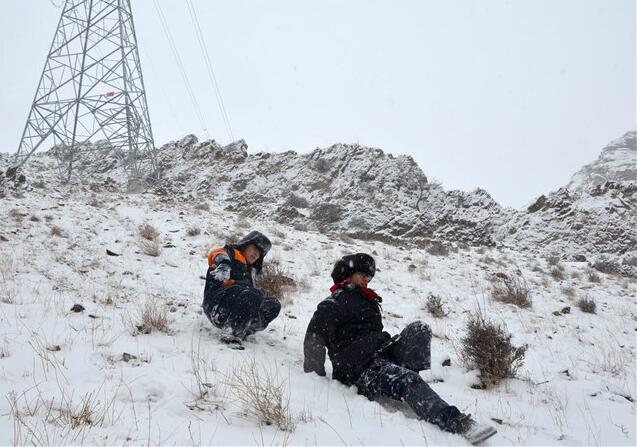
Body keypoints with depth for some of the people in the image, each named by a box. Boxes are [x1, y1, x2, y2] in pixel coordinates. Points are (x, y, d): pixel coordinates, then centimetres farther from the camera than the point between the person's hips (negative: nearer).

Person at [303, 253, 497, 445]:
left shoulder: (368, 300, 26)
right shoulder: (333, 304, -2)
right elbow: (314, 338, -8)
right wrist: (315, 377, -10)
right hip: (361, 370, -8)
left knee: (419, 329, -14)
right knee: (409, 380, -33)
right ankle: (456, 422, -45)